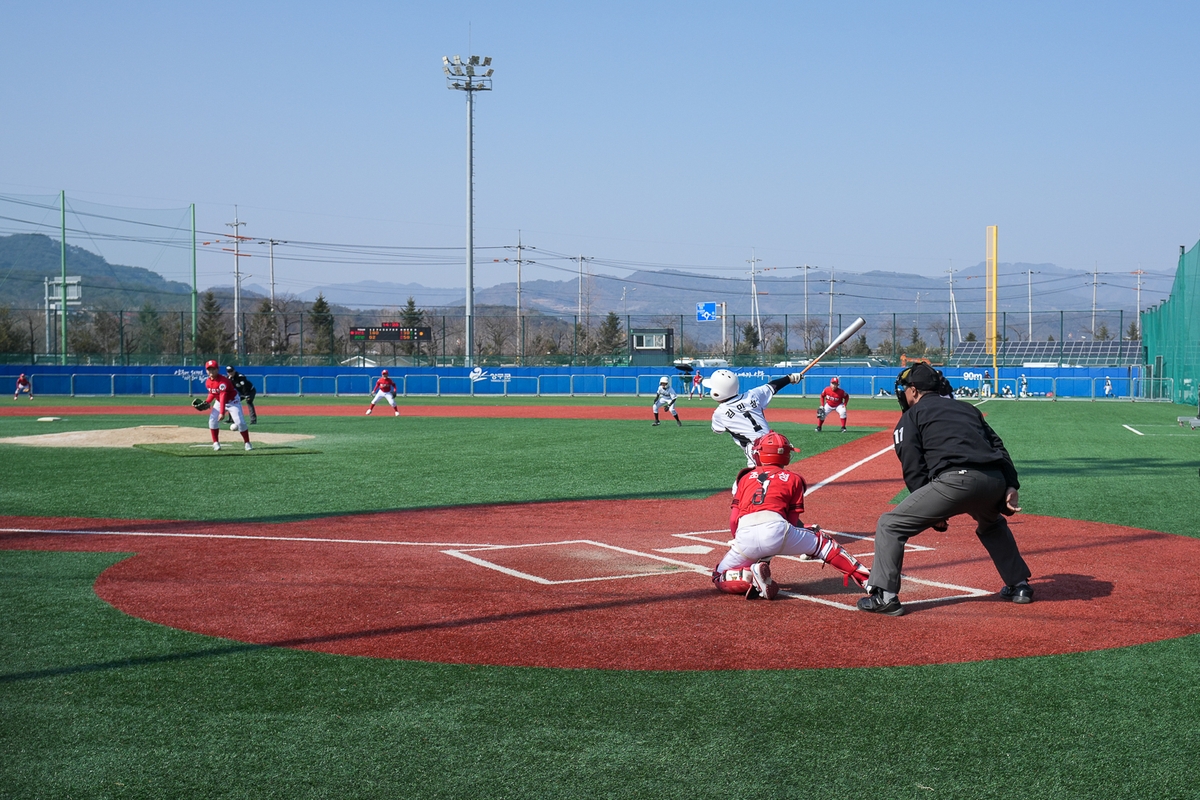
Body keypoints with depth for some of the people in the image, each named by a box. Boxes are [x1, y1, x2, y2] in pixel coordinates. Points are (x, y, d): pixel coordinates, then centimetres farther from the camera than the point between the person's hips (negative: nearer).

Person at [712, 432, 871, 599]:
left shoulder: (745, 477, 26)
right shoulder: (793, 478, 23)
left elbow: (733, 520, 18)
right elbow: (793, 520, 16)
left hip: (744, 535, 0)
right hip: (777, 528, 0)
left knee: (720, 577, 19)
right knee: (821, 542, 22)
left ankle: (750, 576, -9)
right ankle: (865, 578, 12)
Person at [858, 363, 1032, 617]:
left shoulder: (912, 416, 15)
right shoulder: (967, 408, 32)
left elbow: (913, 470, 5)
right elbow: (998, 446, 21)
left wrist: (932, 512, 9)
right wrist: (1011, 486, 13)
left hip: (955, 481, -6)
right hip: (996, 480, 7)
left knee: (890, 525, 4)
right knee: (992, 526, 39)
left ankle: (884, 596, -5)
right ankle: (1019, 585, 37)